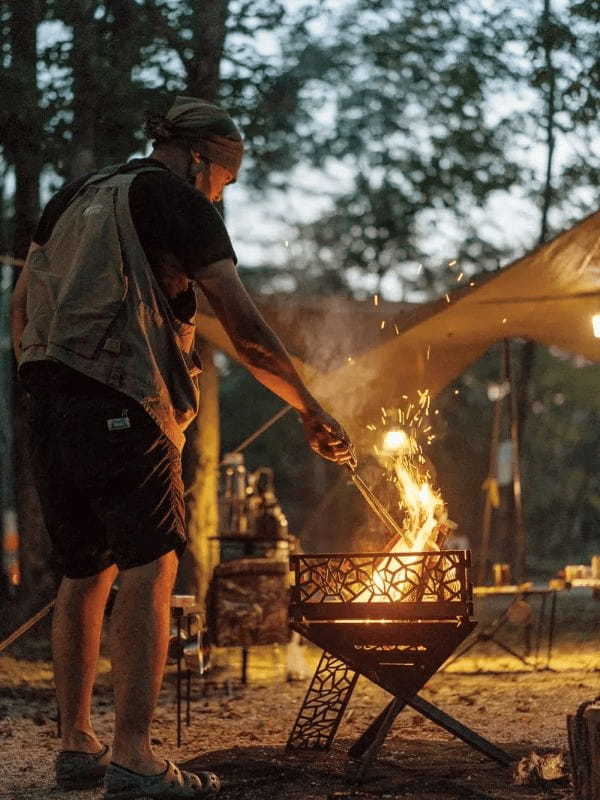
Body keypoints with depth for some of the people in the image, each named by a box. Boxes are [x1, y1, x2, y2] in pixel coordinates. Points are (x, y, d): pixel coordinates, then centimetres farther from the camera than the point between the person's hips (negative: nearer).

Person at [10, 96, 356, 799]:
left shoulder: (72, 199, 22)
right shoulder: (177, 200, 1)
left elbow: (19, 308, 21)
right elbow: (244, 329, -3)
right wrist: (311, 412, 4)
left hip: (48, 404, 8)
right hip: (122, 402, -8)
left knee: (85, 571, 14)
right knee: (148, 568, -8)